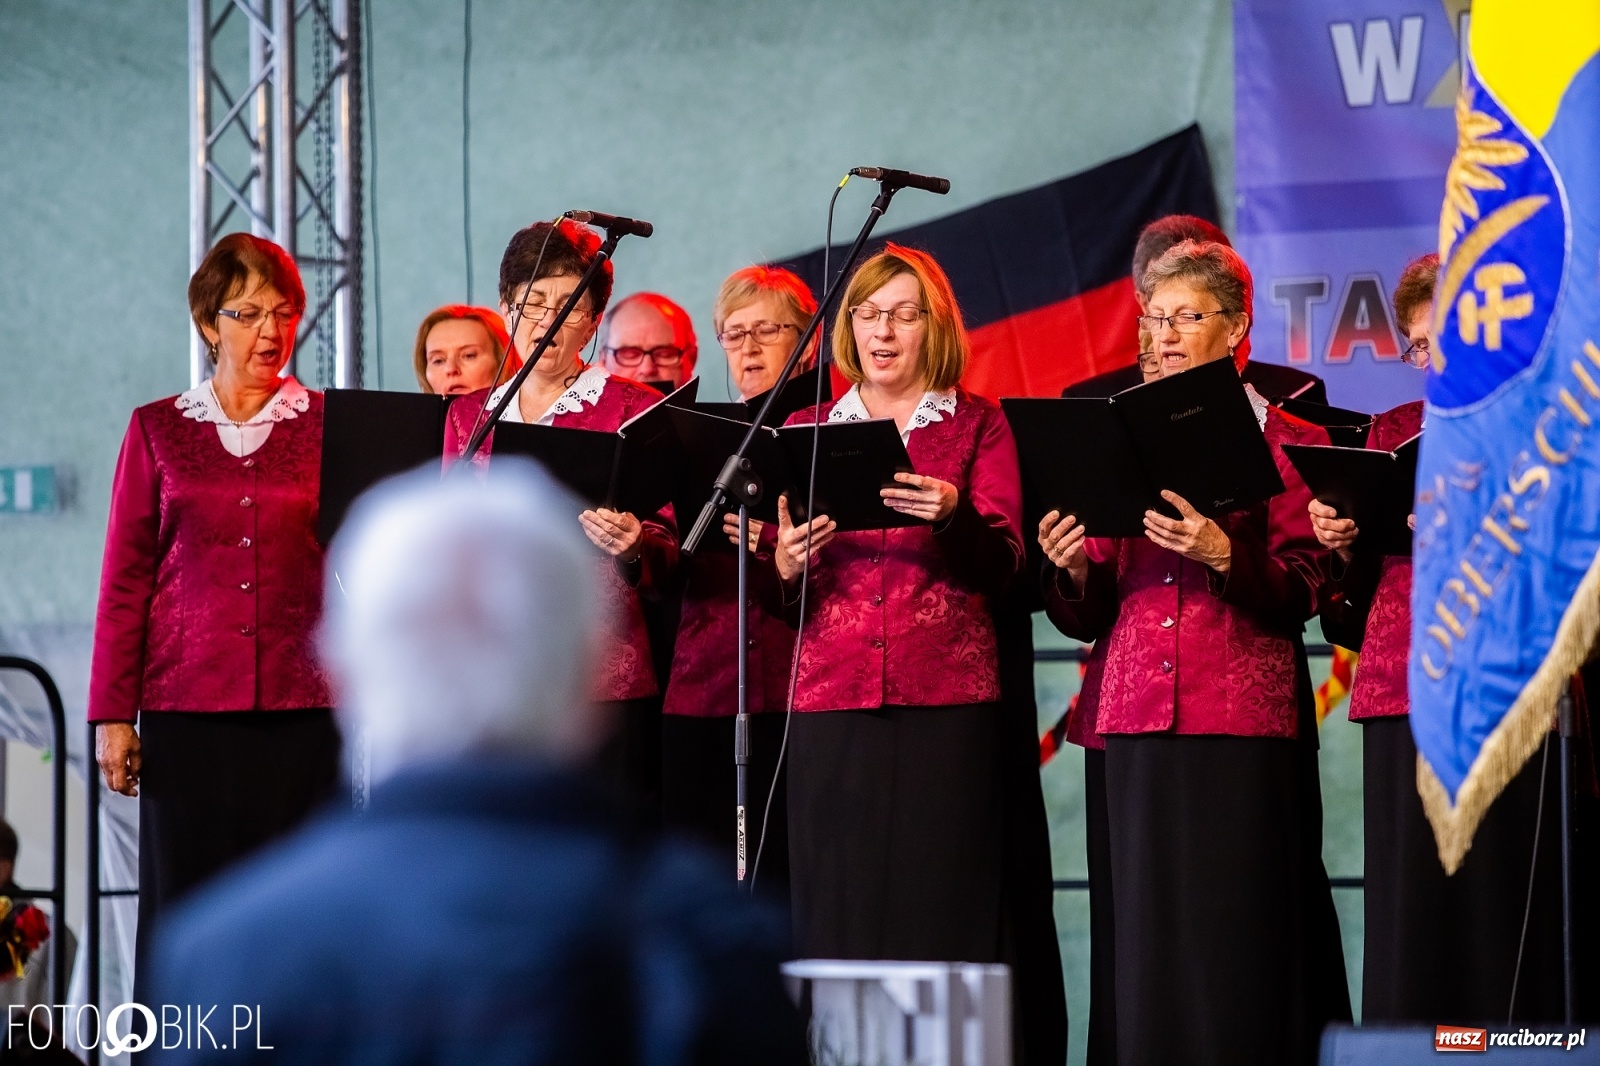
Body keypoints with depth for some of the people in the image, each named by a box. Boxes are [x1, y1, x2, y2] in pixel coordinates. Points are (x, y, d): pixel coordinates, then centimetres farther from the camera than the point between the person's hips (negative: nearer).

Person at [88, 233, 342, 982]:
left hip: (302, 708, 0)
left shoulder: (330, 424, 8)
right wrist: (113, 715, 3)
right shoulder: (159, 430, 9)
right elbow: (125, 579, 8)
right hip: (189, 707, 0)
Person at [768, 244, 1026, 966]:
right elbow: (780, 601, 12)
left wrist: (951, 516, -21)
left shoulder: (977, 426, 10)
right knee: (838, 910, -5)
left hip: (946, 698, -2)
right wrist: (786, 568, -10)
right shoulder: (807, 432, 15)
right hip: (832, 696, 2)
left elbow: (1001, 565, -2)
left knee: (938, 904, -7)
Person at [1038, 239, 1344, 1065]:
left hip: (1242, 716, -4)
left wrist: (1220, 555, -20)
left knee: (1237, 929, -7)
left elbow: (1299, 594, -5)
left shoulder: (1285, 441, 5)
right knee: (1149, 929, -1)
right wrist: (1075, 569, -6)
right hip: (1138, 715, 4)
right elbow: (1087, 617, 15)